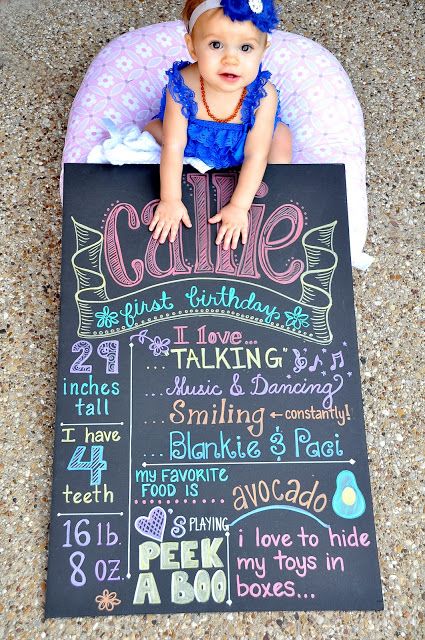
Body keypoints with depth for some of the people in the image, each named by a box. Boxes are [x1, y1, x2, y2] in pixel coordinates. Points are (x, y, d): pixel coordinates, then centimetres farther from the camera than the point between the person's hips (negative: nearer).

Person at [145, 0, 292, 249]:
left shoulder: (264, 94, -36)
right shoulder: (182, 86, -36)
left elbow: (255, 156, -32)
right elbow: (173, 147, -30)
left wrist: (238, 207, -35)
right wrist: (170, 200, -31)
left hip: (239, 152, 0)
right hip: (193, 144, 0)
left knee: (280, 136, -14)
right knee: (153, 131, -12)